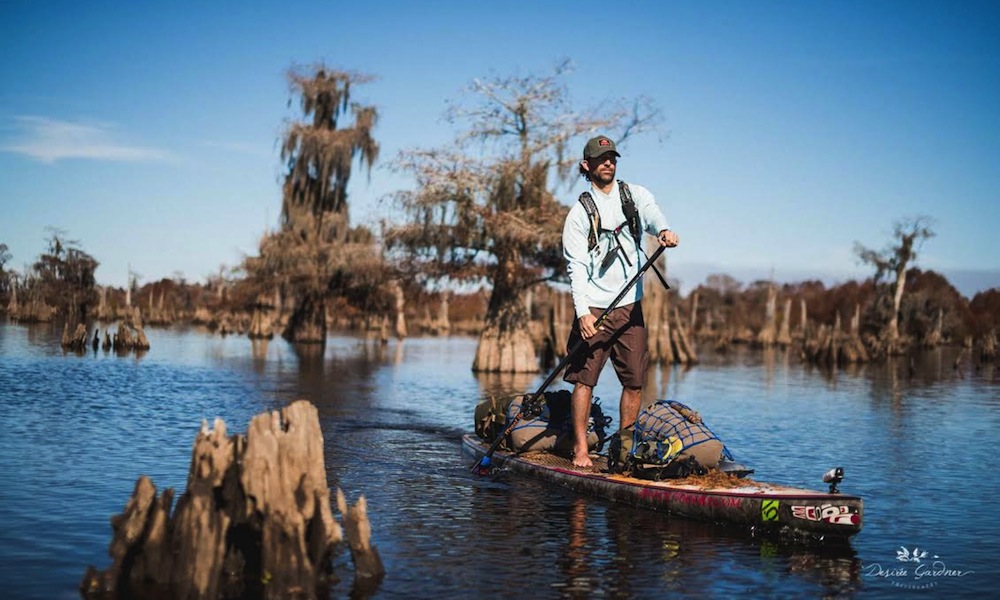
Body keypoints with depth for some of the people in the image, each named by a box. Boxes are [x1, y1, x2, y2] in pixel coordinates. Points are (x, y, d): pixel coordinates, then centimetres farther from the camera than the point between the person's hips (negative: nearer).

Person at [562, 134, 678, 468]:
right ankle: (580, 449, 3)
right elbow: (577, 266, -7)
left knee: (635, 381, 4)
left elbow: (651, 214, -15)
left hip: (630, 306, 3)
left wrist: (663, 230, -40)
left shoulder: (635, 195, 9)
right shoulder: (580, 212, 1)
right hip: (595, 307, -3)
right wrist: (582, 311, -20)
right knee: (584, 377, -6)